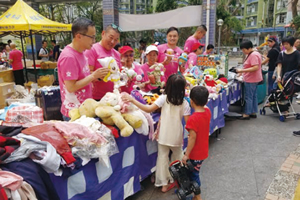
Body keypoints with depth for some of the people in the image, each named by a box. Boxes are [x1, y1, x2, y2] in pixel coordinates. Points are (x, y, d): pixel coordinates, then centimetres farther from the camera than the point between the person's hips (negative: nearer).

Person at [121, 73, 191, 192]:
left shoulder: (164, 98, -14)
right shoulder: (184, 103, -12)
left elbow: (149, 109, -19)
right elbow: (188, 122, -12)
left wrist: (133, 100, -18)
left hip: (164, 135, 0)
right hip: (177, 136, 1)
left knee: (162, 158, 12)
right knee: (177, 158, 24)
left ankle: (164, 184, 19)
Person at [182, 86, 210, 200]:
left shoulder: (193, 119, -29)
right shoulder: (207, 112, -7)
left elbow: (192, 138, -26)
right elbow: (204, 106, 18)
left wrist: (186, 154, -18)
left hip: (195, 153, -8)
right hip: (203, 151, 8)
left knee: (194, 175, 12)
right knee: (195, 173, 25)